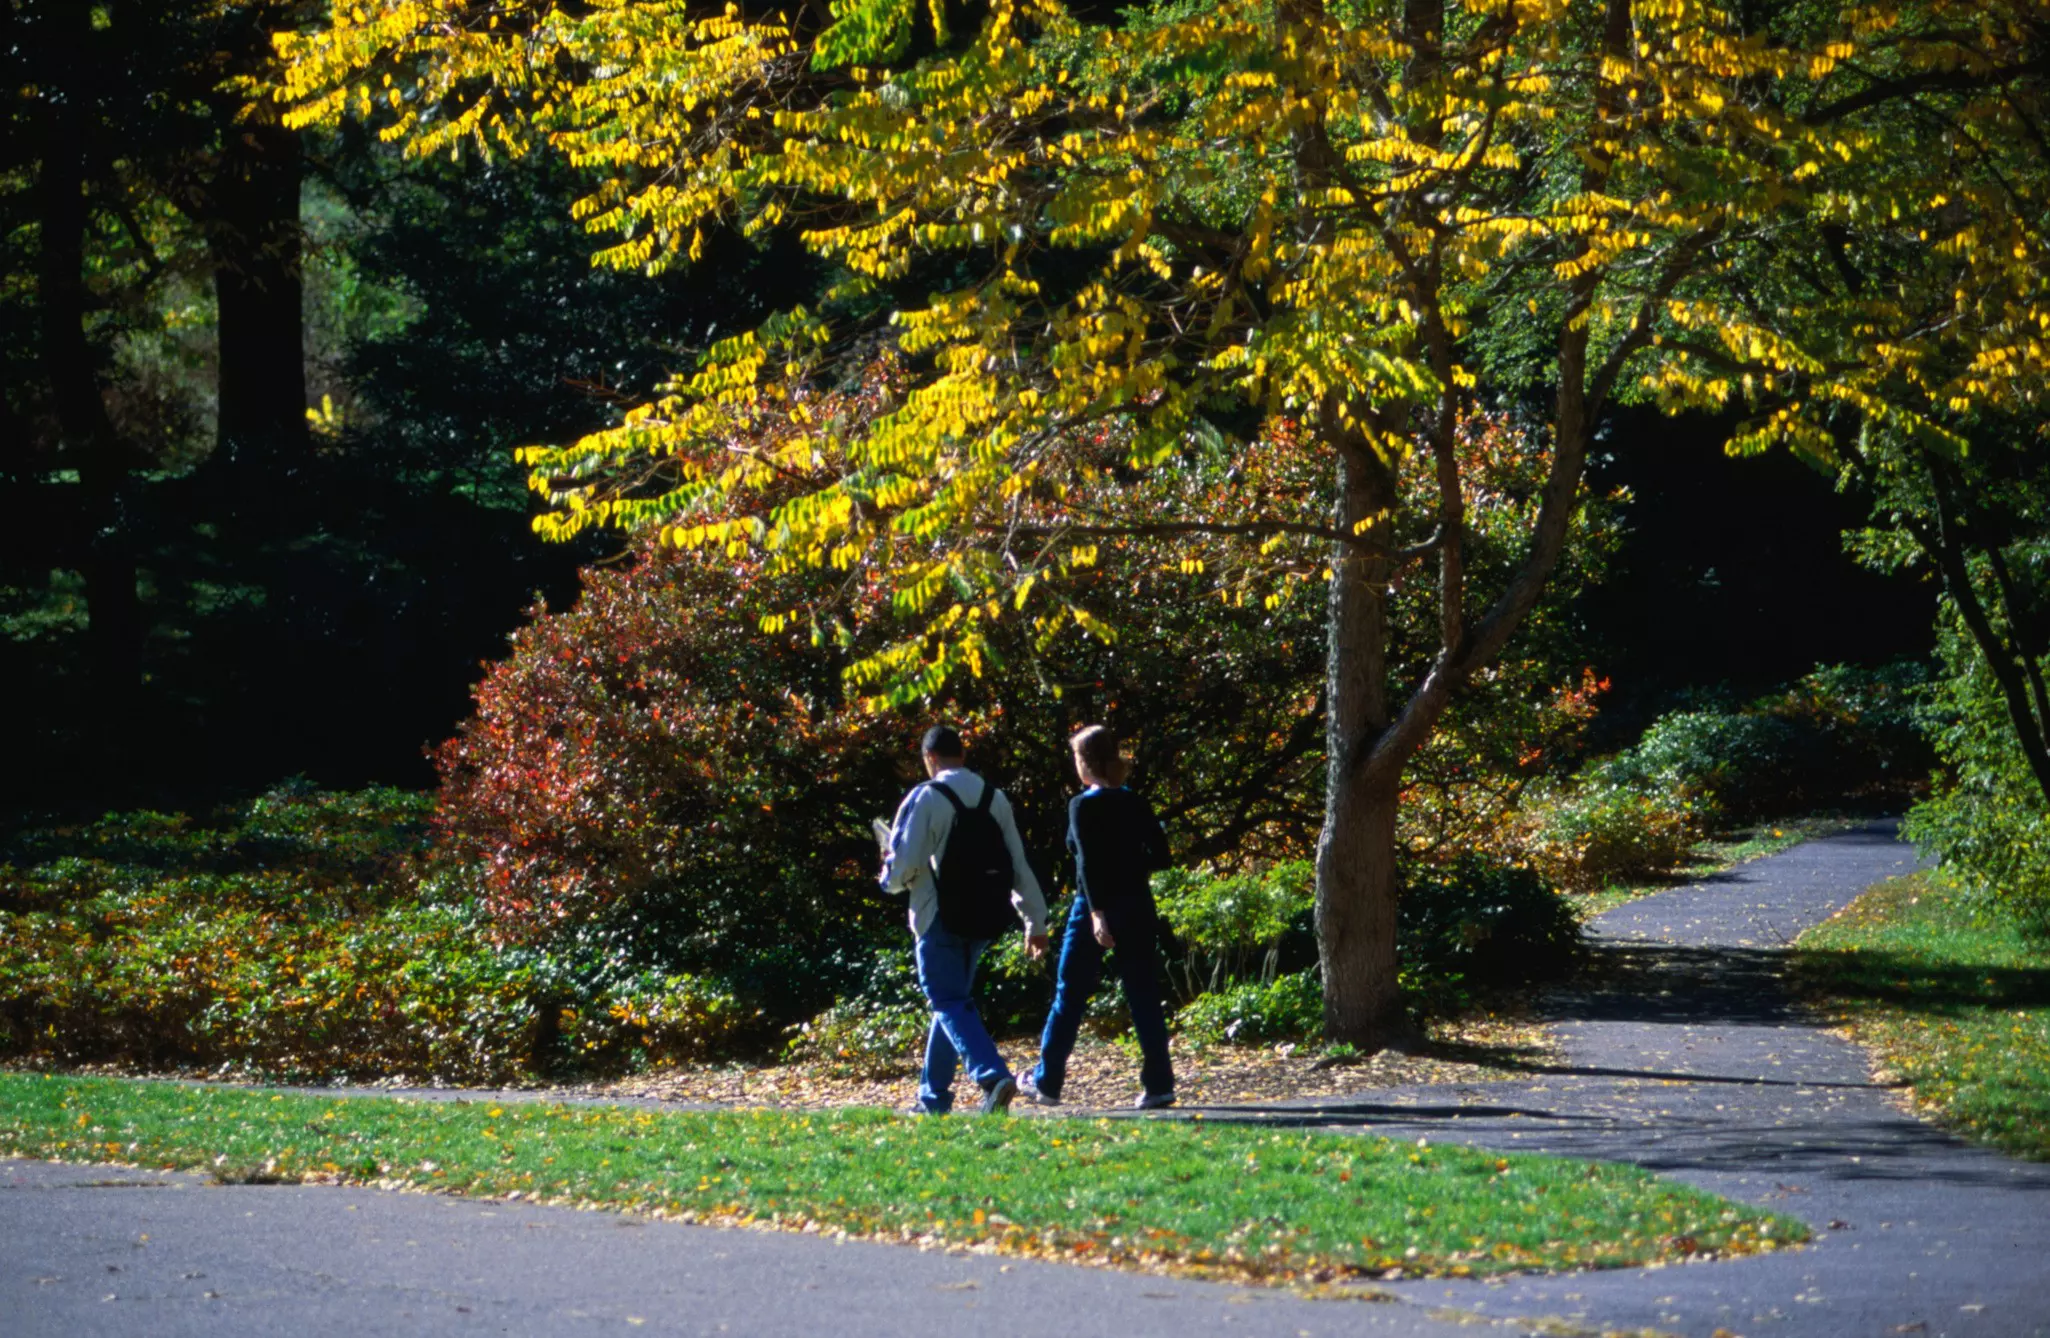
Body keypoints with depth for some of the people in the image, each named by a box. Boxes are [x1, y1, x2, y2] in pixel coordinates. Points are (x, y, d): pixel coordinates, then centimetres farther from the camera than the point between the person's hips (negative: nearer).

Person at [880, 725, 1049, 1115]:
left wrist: (890, 878, 8)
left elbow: (904, 865, -15)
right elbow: (1018, 866, 9)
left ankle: (994, 1076, -25)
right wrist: (1035, 921, 13)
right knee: (952, 1000, 17)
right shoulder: (995, 798, 6)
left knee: (950, 1004, -4)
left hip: (939, 918, -6)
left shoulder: (925, 799, -11)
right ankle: (933, 1095, 22)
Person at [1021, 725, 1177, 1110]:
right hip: (1138, 907, 4)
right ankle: (1159, 1085, -3)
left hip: (1096, 908, -4)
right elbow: (1160, 856, 6)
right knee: (1144, 997, 4)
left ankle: (1046, 1082, 15)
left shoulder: (1083, 806, -9)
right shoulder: (1136, 804, 6)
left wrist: (1097, 912, -23)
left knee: (1070, 996, 7)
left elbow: (1089, 862, -18)